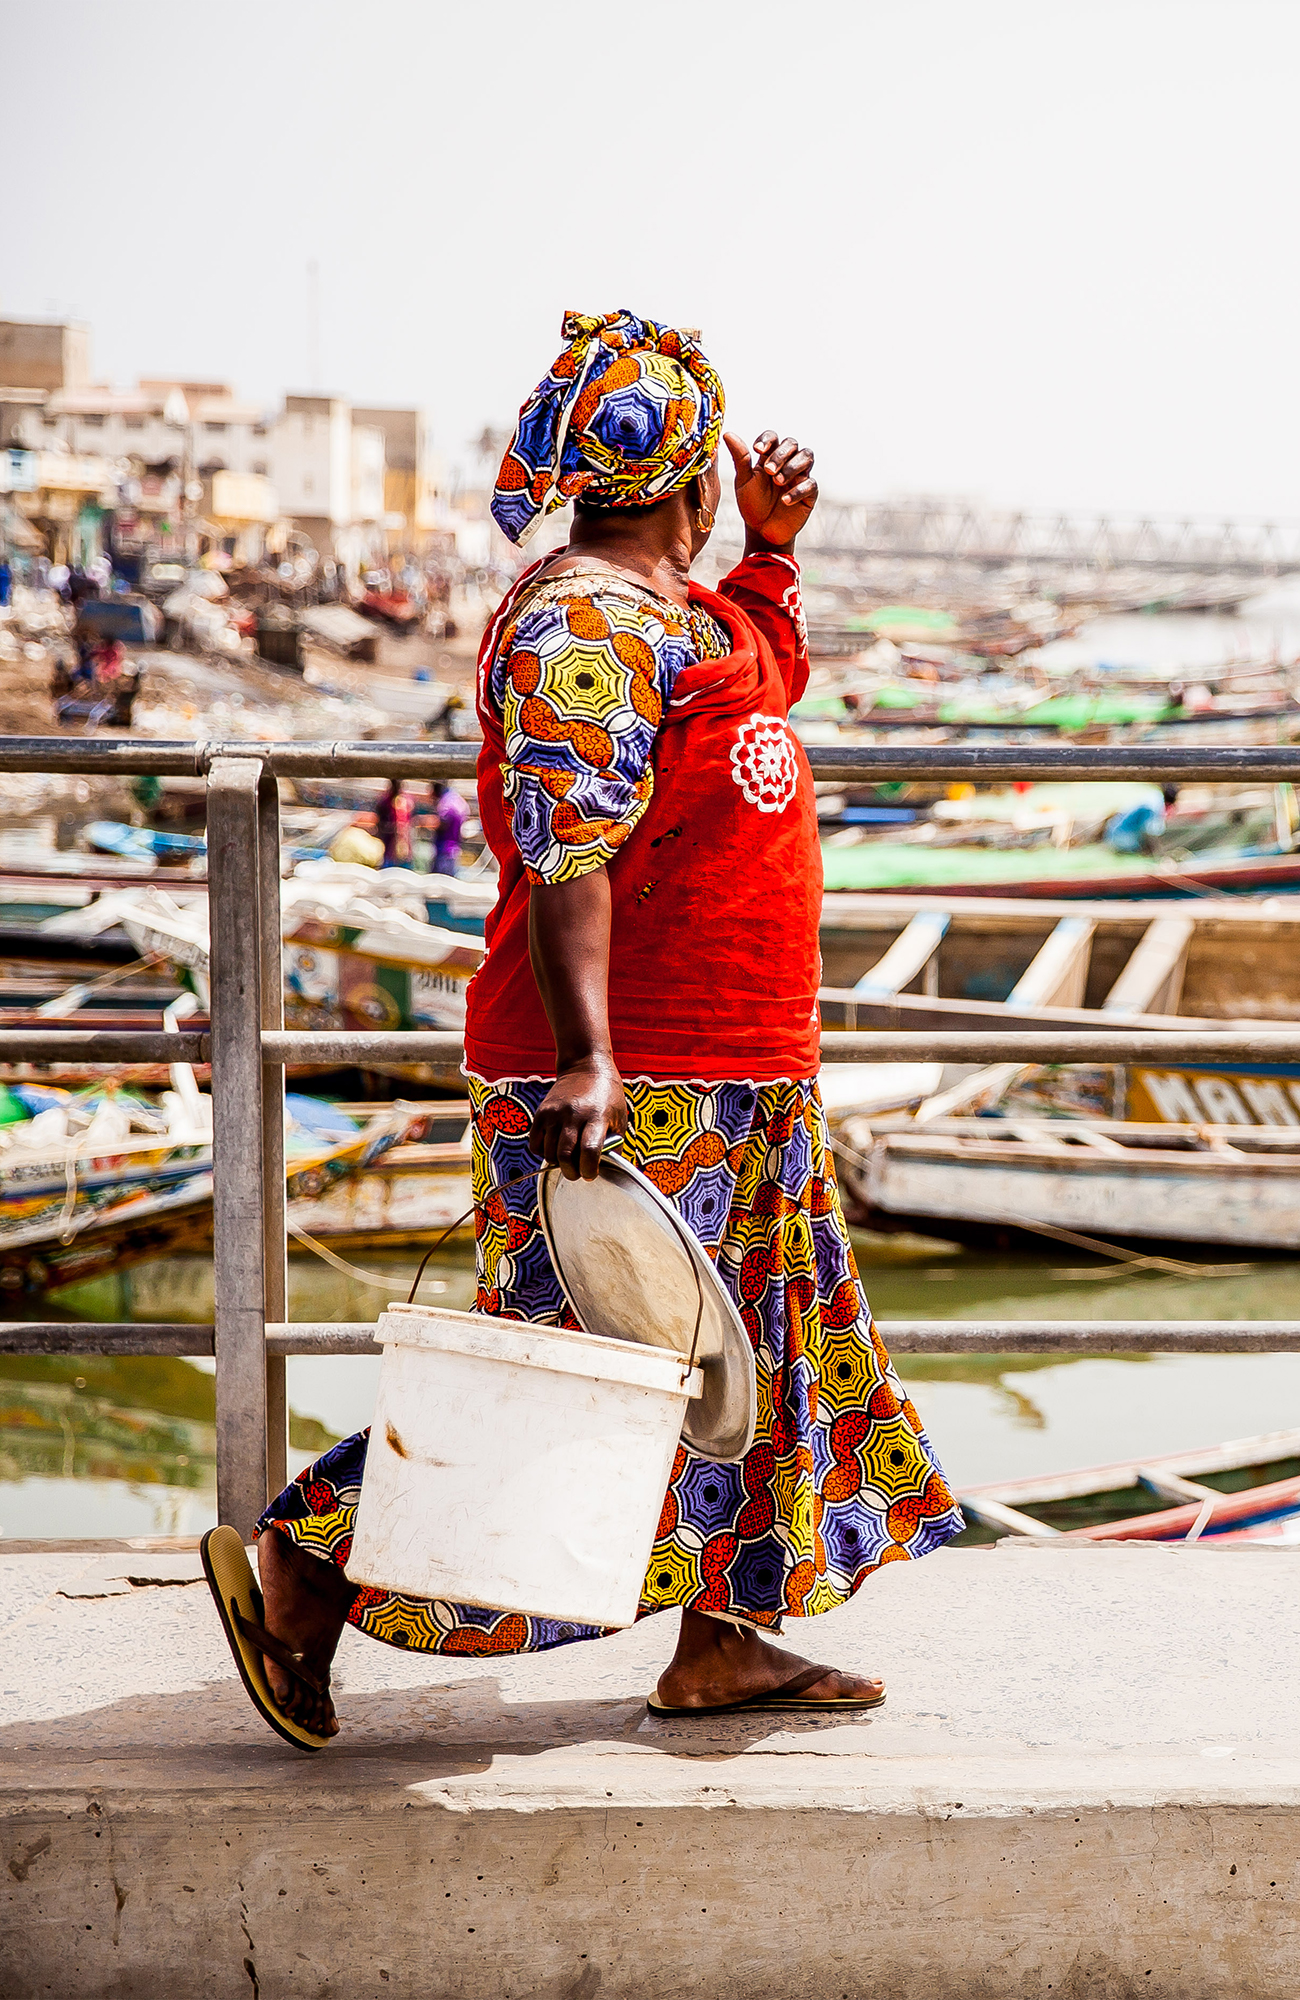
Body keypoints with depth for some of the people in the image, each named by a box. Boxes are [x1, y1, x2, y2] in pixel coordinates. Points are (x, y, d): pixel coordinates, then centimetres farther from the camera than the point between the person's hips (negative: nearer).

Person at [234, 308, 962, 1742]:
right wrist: (587, 1057, -34)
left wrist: (769, 549, 20)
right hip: (631, 1083, -11)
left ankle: (720, 1642, 23)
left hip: (730, 1080, 11)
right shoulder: (584, 622, -17)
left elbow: (766, 683, 36)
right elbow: (566, 852, -26)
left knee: (751, 1349, 15)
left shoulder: (668, 604, 14)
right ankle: (307, 1561, 2)